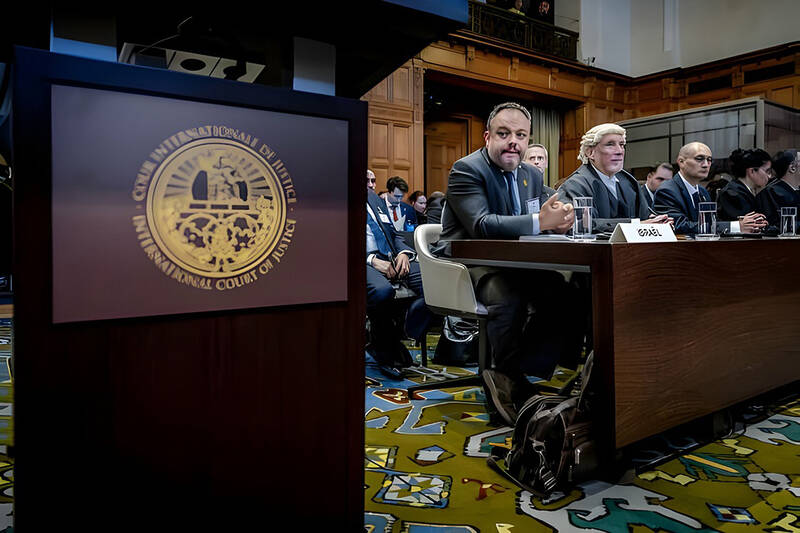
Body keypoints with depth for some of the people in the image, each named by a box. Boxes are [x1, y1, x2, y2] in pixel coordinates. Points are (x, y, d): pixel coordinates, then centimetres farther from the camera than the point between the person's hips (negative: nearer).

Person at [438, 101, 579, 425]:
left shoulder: (532, 175, 14)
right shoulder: (466, 170, -10)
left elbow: (545, 223, 7)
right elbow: (481, 225, -25)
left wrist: (559, 220, -18)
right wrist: (539, 222, -33)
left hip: (513, 263, 7)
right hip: (467, 263, -7)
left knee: (566, 295, -16)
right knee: (510, 297, -35)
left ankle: (506, 376, -10)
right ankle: (510, 380, -10)